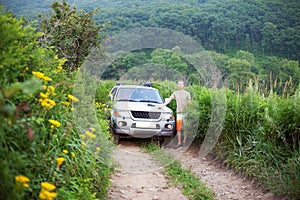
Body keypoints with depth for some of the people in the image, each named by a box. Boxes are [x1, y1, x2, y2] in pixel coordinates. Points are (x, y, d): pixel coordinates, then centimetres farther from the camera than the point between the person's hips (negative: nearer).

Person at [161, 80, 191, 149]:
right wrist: (163, 105, -15)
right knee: (178, 128, -1)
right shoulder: (175, 93, 10)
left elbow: (189, 104, 5)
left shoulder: (187, 93, 5)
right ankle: (179, 143, 4)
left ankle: (184, 141, 14)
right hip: (179, 112, 1)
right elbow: (169, 99, 0)